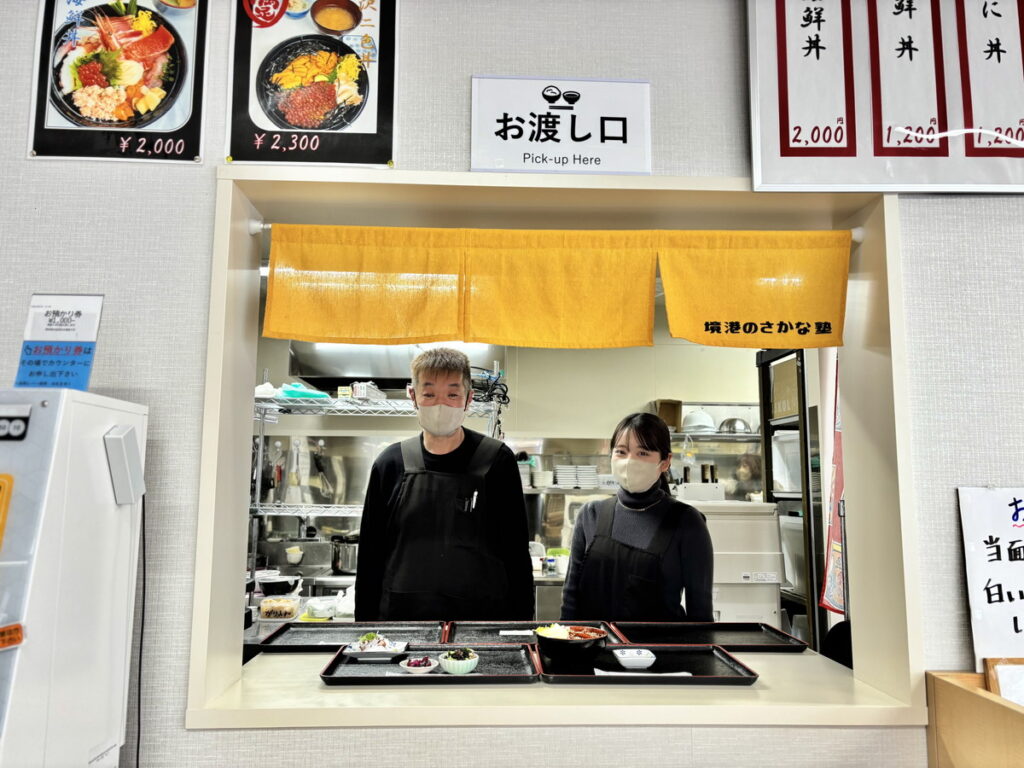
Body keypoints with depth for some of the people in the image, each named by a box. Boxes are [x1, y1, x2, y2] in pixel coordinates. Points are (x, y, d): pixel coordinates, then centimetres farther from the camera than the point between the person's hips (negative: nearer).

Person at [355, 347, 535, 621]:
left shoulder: (497, 461, -6)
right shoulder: (390, 464, 1)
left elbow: (517, 557, -3)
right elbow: (369, 559, 6)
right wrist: (364, 619, 4)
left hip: (482, 613, -2)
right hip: (399, 613, 2)